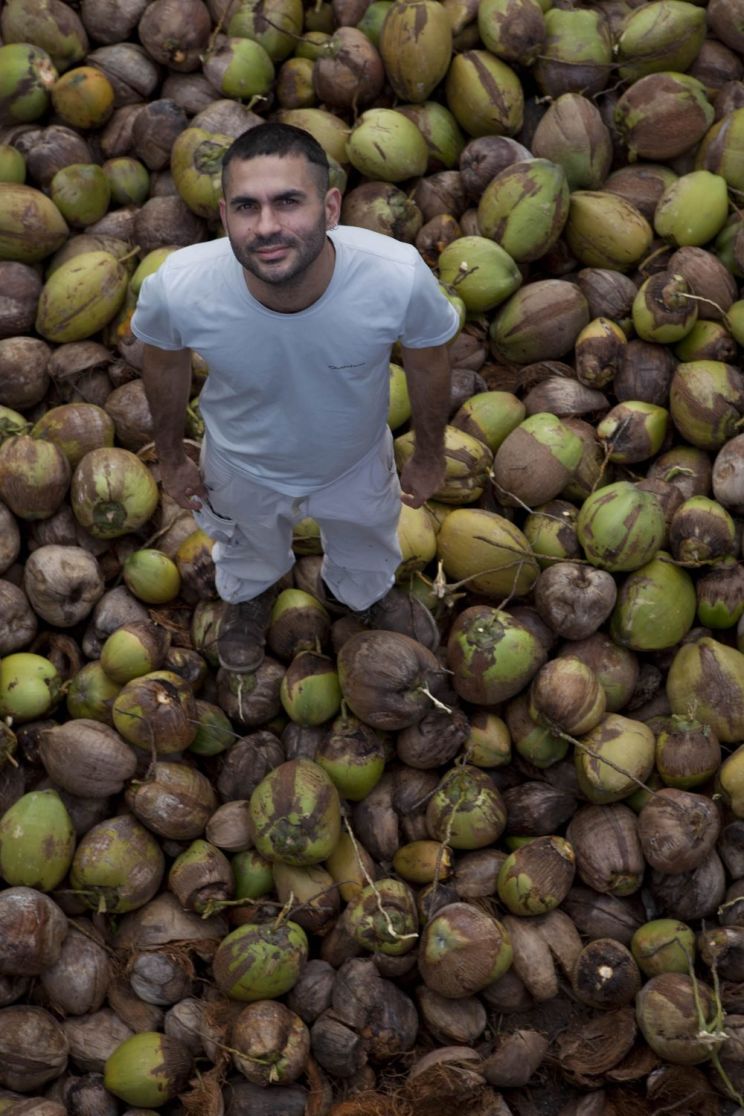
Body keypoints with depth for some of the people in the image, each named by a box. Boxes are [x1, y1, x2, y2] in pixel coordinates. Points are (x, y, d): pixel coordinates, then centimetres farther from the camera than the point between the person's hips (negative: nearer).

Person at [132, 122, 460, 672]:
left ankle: (362, 598, 71)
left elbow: (428, 364, -16)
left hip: (357, 465, 0)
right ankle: (250, 594, 73)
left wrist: (430, 455, 1)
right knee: (249, 561, 35)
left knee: (365, 583, 32)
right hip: (242, 468, 0)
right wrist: (172, 456, 3)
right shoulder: (176, 287, -38)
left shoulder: (401, 277, -40)